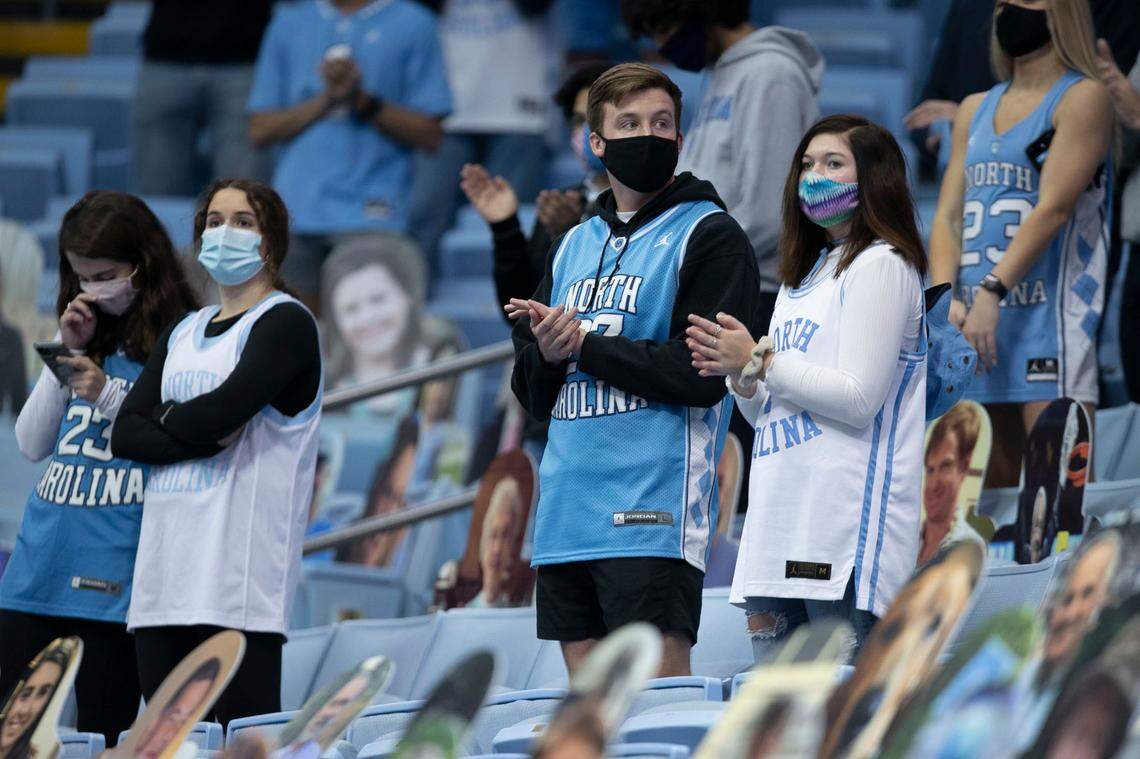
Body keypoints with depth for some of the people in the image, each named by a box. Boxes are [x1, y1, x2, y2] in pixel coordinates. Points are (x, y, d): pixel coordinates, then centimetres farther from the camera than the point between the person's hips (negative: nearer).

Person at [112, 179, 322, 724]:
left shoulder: (285, 323, 0)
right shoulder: (182, 334, 21)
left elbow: (224, 408, -15)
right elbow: (126, 433, 9)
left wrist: (169, 418, 4)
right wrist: (201, 436, -8)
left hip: (237, 575, -7)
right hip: (164, 573, 7)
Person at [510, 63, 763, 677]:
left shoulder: (709, 236, 0)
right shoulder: (571, 248, 20)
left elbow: (701, 373, -12)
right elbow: (532, 396, 18)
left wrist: (584, 346, -8)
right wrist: (546, 354, -5)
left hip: (652, 518, -7)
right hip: (567, 515, 7)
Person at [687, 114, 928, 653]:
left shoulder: (881, 265, -3)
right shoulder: (801, 278, 25)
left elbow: (858, 399, -14)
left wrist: (760, 362, -9)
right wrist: (740, 377, 4)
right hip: (779, 526, 9)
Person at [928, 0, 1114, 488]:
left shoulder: (1083, 99, -1)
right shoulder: (975, 111, 20)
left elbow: (1053, 208, -12)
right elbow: (949, 216, 13)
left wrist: (993, 292, -21)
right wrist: (944, 299, -5)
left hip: (1049, 320, -7)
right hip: (973, 325, 7)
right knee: (991, 496, 6)